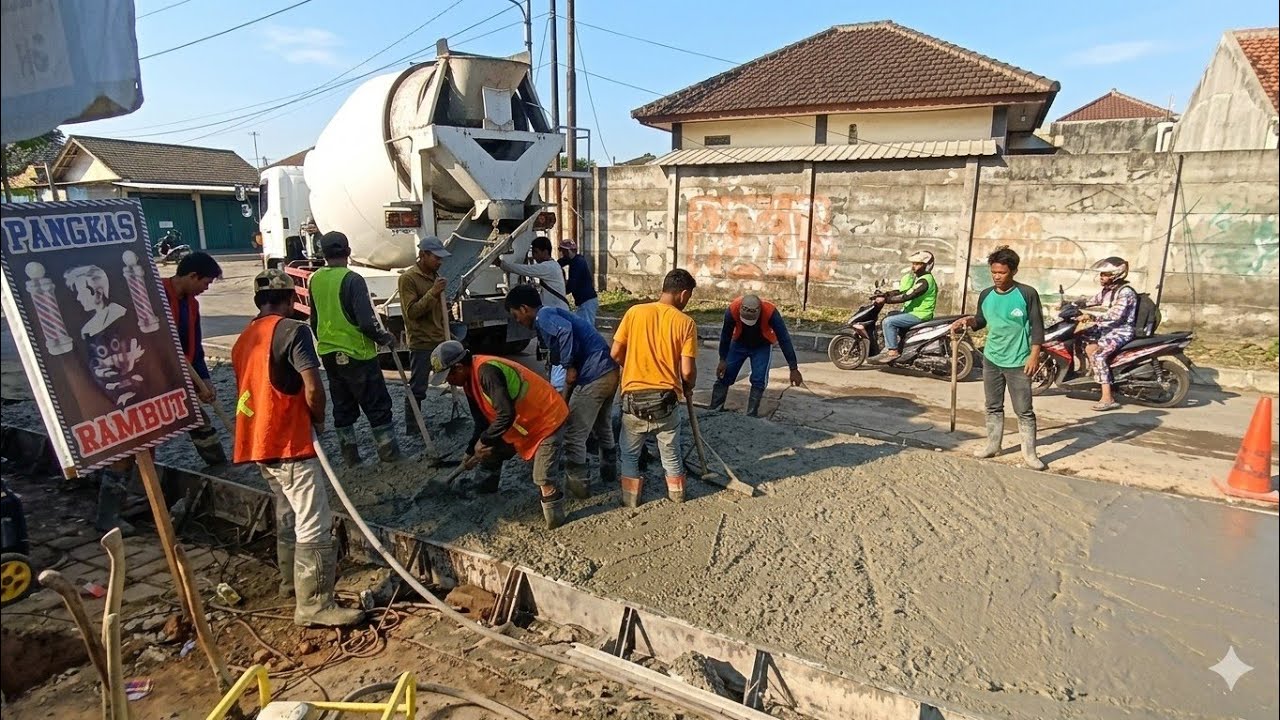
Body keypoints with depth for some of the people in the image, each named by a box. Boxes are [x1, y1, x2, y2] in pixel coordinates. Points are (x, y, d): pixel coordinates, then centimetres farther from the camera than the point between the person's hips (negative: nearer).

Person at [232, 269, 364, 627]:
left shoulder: (244, 339, 15)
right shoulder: (292, 330, -12)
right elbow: (313, 387, -21)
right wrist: (319, 419, -2)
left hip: (260, 440, 9)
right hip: (289, 441, -9)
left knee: (288, 514, 24)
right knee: (313, 523, -5)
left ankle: (292, 580, 37)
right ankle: (314, 604, -2)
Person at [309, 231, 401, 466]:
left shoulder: (315, 279, 4)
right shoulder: (352, 280, -18)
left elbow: (315, 319, 16)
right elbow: (366, 322, -22)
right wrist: (385, 338, -5)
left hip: (328, 353, 7)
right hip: (356, 353, -7)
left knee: (342, 406, 16)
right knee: (377, 405, 5)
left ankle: (349, 454, 23)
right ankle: (388, 452, 10)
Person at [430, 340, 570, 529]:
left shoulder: (487, 372, -30)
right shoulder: (470, 381, 2)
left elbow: (506, 415, -34)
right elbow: (482, 421, 11)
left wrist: (483, 440, -20)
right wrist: (471, 452, 10)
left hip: (546, 417, -10)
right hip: (519, 424, 10)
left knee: (543, 480, -17)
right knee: (490, 453, 19)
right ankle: (483, 495, 37)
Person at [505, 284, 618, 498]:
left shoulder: (543, 316, -5)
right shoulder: (554, 315, 24)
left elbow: (565, 330, -28)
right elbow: (558, 354, 28)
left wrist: (569, 366, -18)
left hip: (593, 376, -10)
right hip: (610, 371, 10)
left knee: (574, 435, 4)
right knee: (604, 428, 26)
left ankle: (577, 484, 16)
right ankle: (609, 474, 40)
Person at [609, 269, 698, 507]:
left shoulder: (635, 312, -3)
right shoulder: (686, 322, -6)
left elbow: (616, 354, -2)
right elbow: (687, 371, -9)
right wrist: (688, 387, 13)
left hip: (634, 398, 0)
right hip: (666, 398, 0)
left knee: (629, 452, 20)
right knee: (670, 451, 22)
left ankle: (630, 496, 24)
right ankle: (677, 493, 35)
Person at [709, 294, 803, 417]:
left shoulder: (770, 312, -37)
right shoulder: (733, 309, -34)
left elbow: (784, 339, -29)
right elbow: (726, 335, -16)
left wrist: (794, 369, -28)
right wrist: (723, 360, -8)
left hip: (762, 346, -1)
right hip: (739, 343, 1)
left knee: (758, 381, -12)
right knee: (723, 376, -2)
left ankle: (751, 416, -1)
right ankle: (713, 412, 8)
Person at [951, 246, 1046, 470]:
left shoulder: (1027, 294, -9)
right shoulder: (986, 295, 3)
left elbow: (1037, 326, -7)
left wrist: (1034, 355, -12)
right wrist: (969, 321, -6)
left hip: (1018, 362, -4)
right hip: (991, 359, 5)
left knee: (1024, 410, 0)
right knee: (993, 407, 13)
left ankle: (1029, 453, 9)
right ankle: (993, 445, 25)